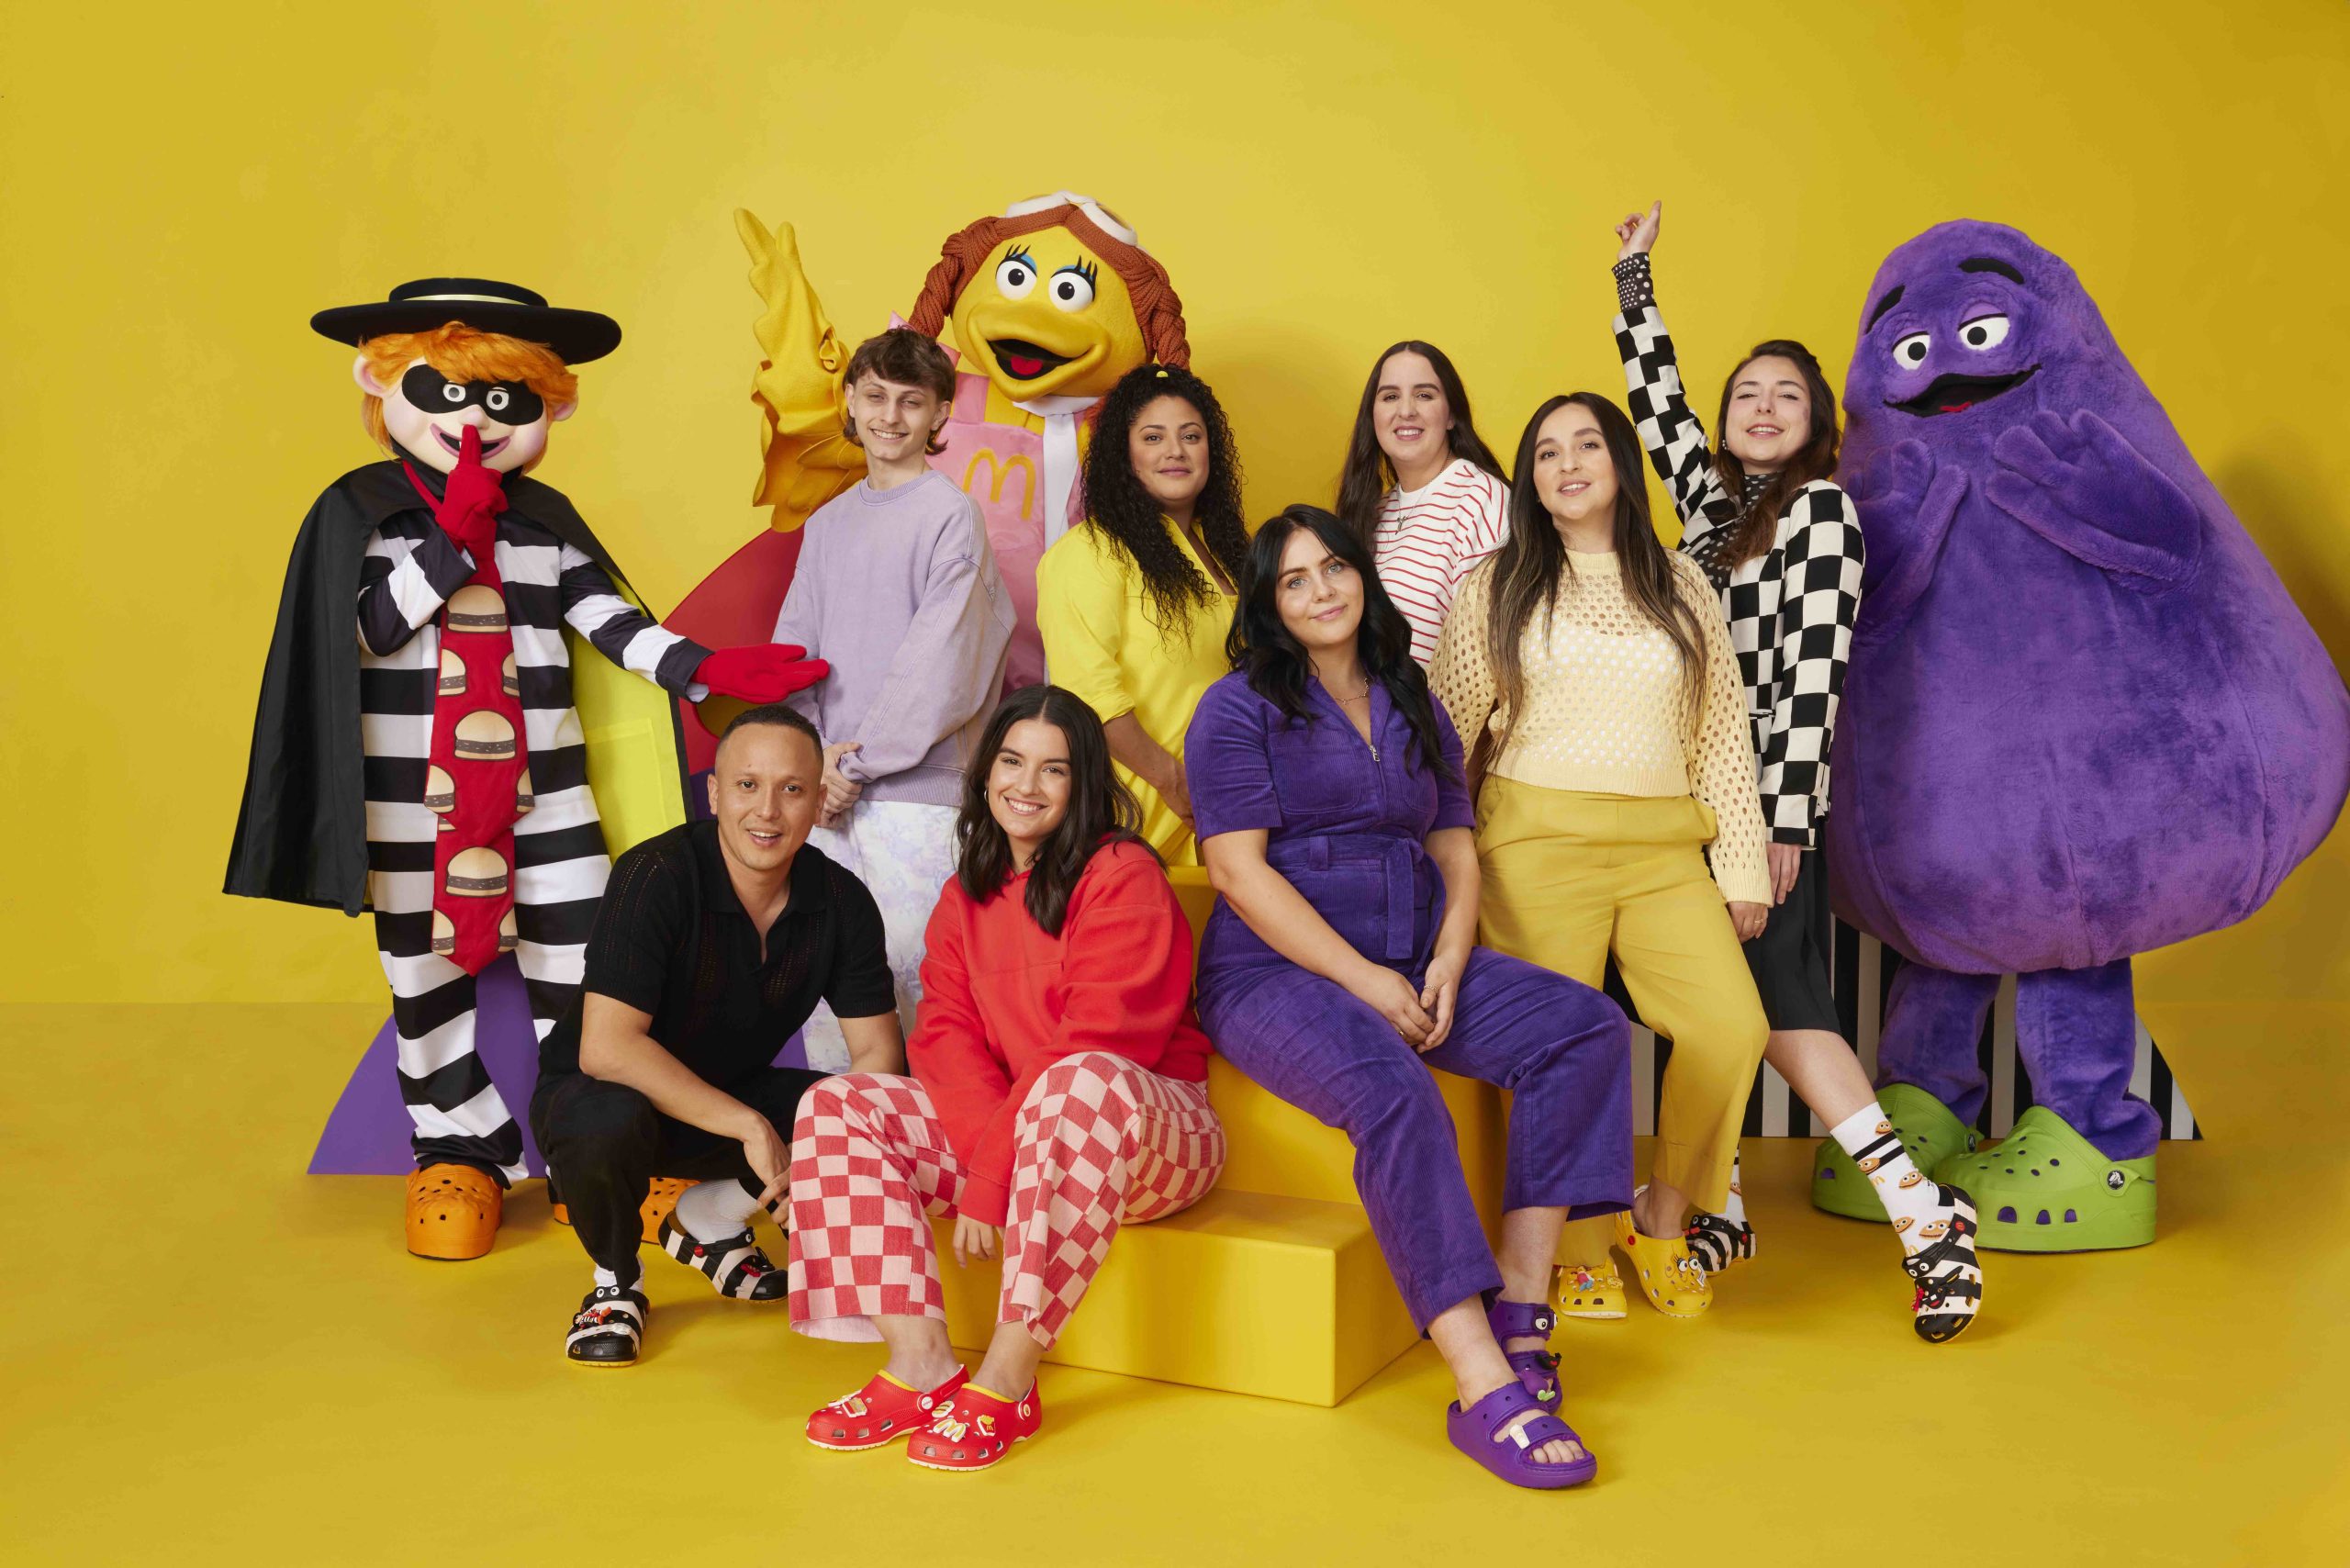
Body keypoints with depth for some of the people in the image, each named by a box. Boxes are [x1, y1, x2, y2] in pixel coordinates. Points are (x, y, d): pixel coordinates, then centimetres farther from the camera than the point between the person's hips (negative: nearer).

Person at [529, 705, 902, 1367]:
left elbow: (877, 1050, -7)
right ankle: (616, 1282, -4)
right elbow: (606, 1048, -33)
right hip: (596, 1092, -4)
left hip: (731, 1097, 5)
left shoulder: (842, 900, -11)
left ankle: (709, 1218, 10)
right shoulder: (657, 876, -26)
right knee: (607, 1126, -39)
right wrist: (749, 1126, -35)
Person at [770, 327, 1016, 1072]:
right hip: (827, 793, 6)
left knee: (913, 969, -7)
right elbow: (791, 647, 12)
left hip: (917, 793, -6)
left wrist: (858, 762, -10)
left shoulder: (951, 513, -3)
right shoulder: (827, 523, 16)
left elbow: (940, 661, -10)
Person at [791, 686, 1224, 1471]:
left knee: (1080, 1087, -40)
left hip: (1145, 1129, -6)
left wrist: (992, 1183, -23)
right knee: (836, 1104, -8)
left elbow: (1091, 1051, -20)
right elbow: (944, 1033, -1)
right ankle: (920, 1364, -19)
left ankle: (1006, 1382, -33)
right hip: (994, 1125, 7)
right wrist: (987, 1154, -20)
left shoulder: (1122, 877, -12)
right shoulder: (968, 894, 11)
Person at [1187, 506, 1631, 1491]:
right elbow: (1238, 869, -10)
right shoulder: (1240, 708, 1)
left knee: (1587, 1027, -16)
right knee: (1390, 1089, -36)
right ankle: (1485, 1392, -37)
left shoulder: (1414, 710, 19)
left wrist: (1448, 962, -5)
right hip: (1275, 973, -6)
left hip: (1412, 968, 6)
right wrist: (1362, 979, -17)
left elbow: (1457, 851, 15)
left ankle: (1518, 1304, -17)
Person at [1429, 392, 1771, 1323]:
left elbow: (1723, 733, 13)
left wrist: (1742, 863, 8)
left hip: (1664, 848, 2)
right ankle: (1580, 1246, 17)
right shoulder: (1498, 588, 9)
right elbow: (1443, 727, 9)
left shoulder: (1681, 587, 15)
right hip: (1539, 845, -2)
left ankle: (1660, 1220, 10)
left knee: (1733, 1028, -13)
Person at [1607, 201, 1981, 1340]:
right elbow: (1654, 399, 27)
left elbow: (1816, 669, -12)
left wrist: (1785, 819, -18)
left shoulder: (1822, 507, -4)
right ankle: (1716, 1212, 18)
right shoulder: (1710, 494, 14)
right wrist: (1632, 276, 27)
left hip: (1767, 798, -6)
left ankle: (1926, 1215, -8)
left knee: (1779, 1009, -12)